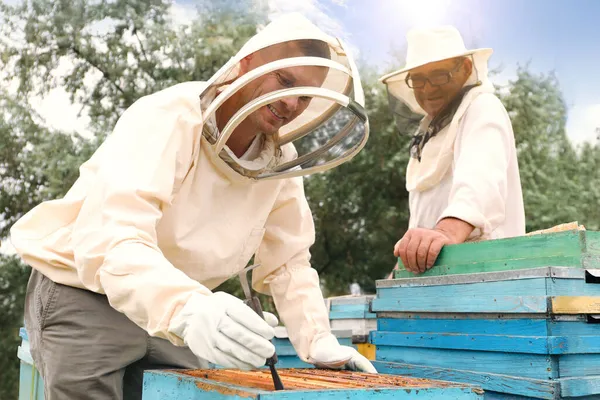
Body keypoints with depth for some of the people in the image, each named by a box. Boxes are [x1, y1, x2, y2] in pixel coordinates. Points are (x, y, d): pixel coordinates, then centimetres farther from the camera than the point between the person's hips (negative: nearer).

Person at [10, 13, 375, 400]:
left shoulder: (280, 162, -7)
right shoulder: (168, 120, -26)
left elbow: (288, 262, 1)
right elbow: (108, 242, -38)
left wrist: (318, 342, -11)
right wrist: (187, 308, -54)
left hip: (169, 311, 6)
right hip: (82, 295, -5)